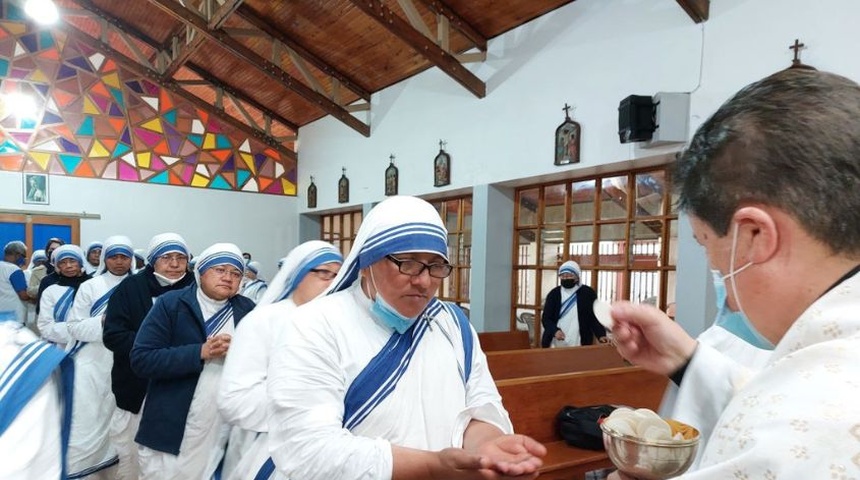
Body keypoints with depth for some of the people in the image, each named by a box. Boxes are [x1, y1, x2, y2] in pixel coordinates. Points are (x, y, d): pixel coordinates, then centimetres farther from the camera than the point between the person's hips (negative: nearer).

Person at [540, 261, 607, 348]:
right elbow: (546, 318, 3)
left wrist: (601, 335, -15)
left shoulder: (588, 293, 1)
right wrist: (555, 330, -17)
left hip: (579, 345, -1)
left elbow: (595, 317, 1)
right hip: (556, 345, 2)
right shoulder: (554, 294, 5)